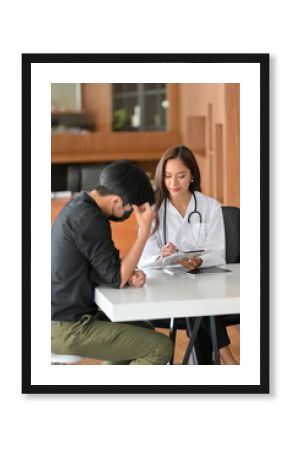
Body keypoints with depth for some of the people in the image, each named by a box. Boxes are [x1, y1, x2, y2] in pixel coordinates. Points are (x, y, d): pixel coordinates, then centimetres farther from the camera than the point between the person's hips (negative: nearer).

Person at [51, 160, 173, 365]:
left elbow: (106, 269, 14)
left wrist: (129, 275, -6)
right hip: (67, 328, -10)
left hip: (61, 316, 10)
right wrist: (145, 231, -19)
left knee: (144, 331, 26)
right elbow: (117, 279, -20)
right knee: (161, 347, -11)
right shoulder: (89, 219, -23)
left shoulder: (79, 207, 8)